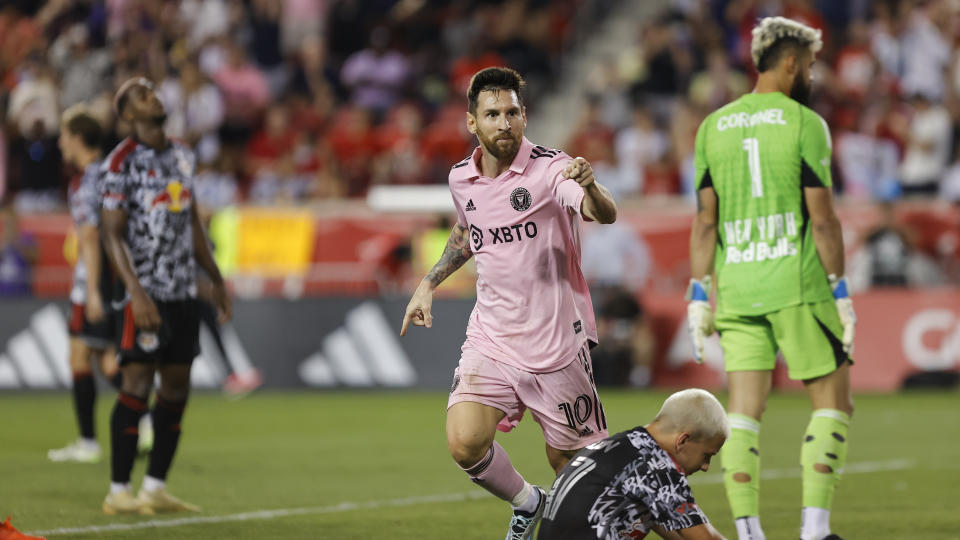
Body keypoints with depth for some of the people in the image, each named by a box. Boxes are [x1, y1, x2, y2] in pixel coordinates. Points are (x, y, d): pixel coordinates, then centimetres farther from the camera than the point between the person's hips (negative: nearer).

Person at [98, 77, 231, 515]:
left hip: (184, 292, 7)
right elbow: (112, 234, -12)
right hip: (147, 293, -7)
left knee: (176, 389, 7)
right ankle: (118, 492, -3)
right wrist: (136, 293, -20)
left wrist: (216, 280, 20)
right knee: (137, 386, -8)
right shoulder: (121, 163, -8)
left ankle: (155, 487, 13)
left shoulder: (182, 156, 13)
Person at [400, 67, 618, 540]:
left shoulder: (550, 169, -14)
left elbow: (605, 215, -34)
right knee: (465, 444, -16)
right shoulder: (461, 179, 3)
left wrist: (589, 187, -55)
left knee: (570, 461, 3)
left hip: (556, 344, -4)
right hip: (490, 340, 4)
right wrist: (429, 282, 19)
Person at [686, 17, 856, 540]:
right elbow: (821, 217, -9)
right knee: (832, 399, 5)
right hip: (797, 286, -4)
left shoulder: (713, 128, 9)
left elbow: (705, 218, 6)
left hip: (735, 288, 5)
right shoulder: (804, 124, -5)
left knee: (744, 409, 5)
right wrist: (841, 294, -5)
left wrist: (699, 297, 9)